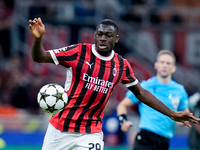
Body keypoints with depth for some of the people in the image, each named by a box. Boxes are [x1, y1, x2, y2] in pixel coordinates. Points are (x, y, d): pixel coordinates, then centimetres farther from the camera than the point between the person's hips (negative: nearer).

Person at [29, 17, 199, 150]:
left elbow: (140, 92, 14)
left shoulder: (121, 65, 2)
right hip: (60, 129, -1)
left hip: (91, 134, 1)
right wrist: (38, 38, -31)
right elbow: (40, 57, -10)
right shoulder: (78, 52, -8)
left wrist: (172, 114, 13)